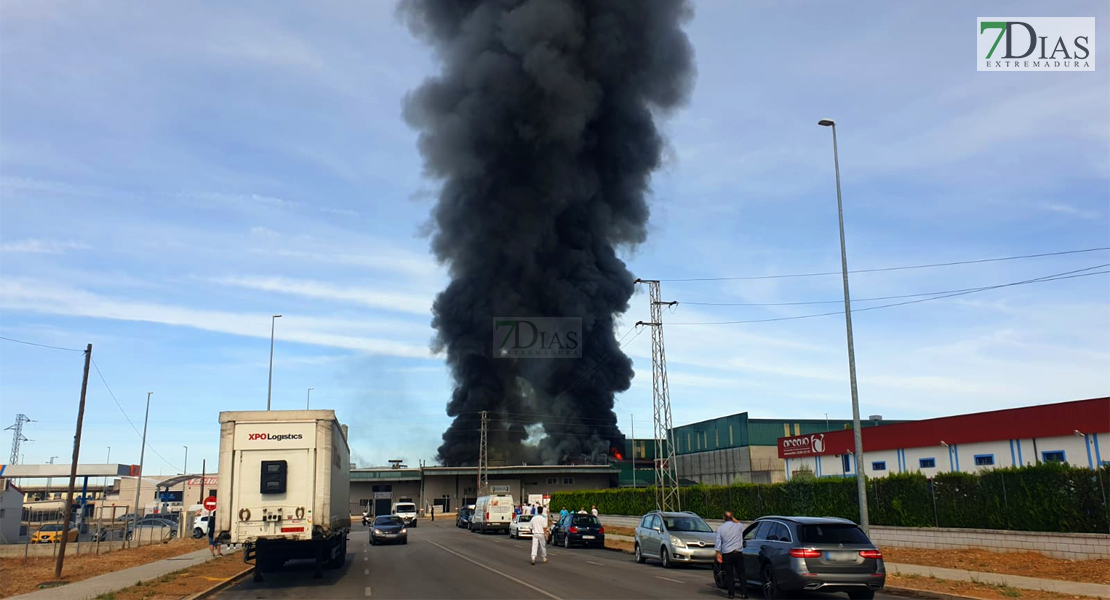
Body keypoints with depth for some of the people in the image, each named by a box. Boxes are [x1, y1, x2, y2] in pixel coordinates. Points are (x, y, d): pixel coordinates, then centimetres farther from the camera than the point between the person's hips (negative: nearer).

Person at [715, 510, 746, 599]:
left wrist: (718, 555, 2)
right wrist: (734, 519, 20)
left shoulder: (720, 528, -4)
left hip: (727, 555, -1)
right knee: (741, 574, 9)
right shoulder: (739, 526, -2)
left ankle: (731, 593, 9)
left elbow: (718, 543, -4)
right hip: (738, 554, 1)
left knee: (729, 575, 7)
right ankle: (744, 593, 8)